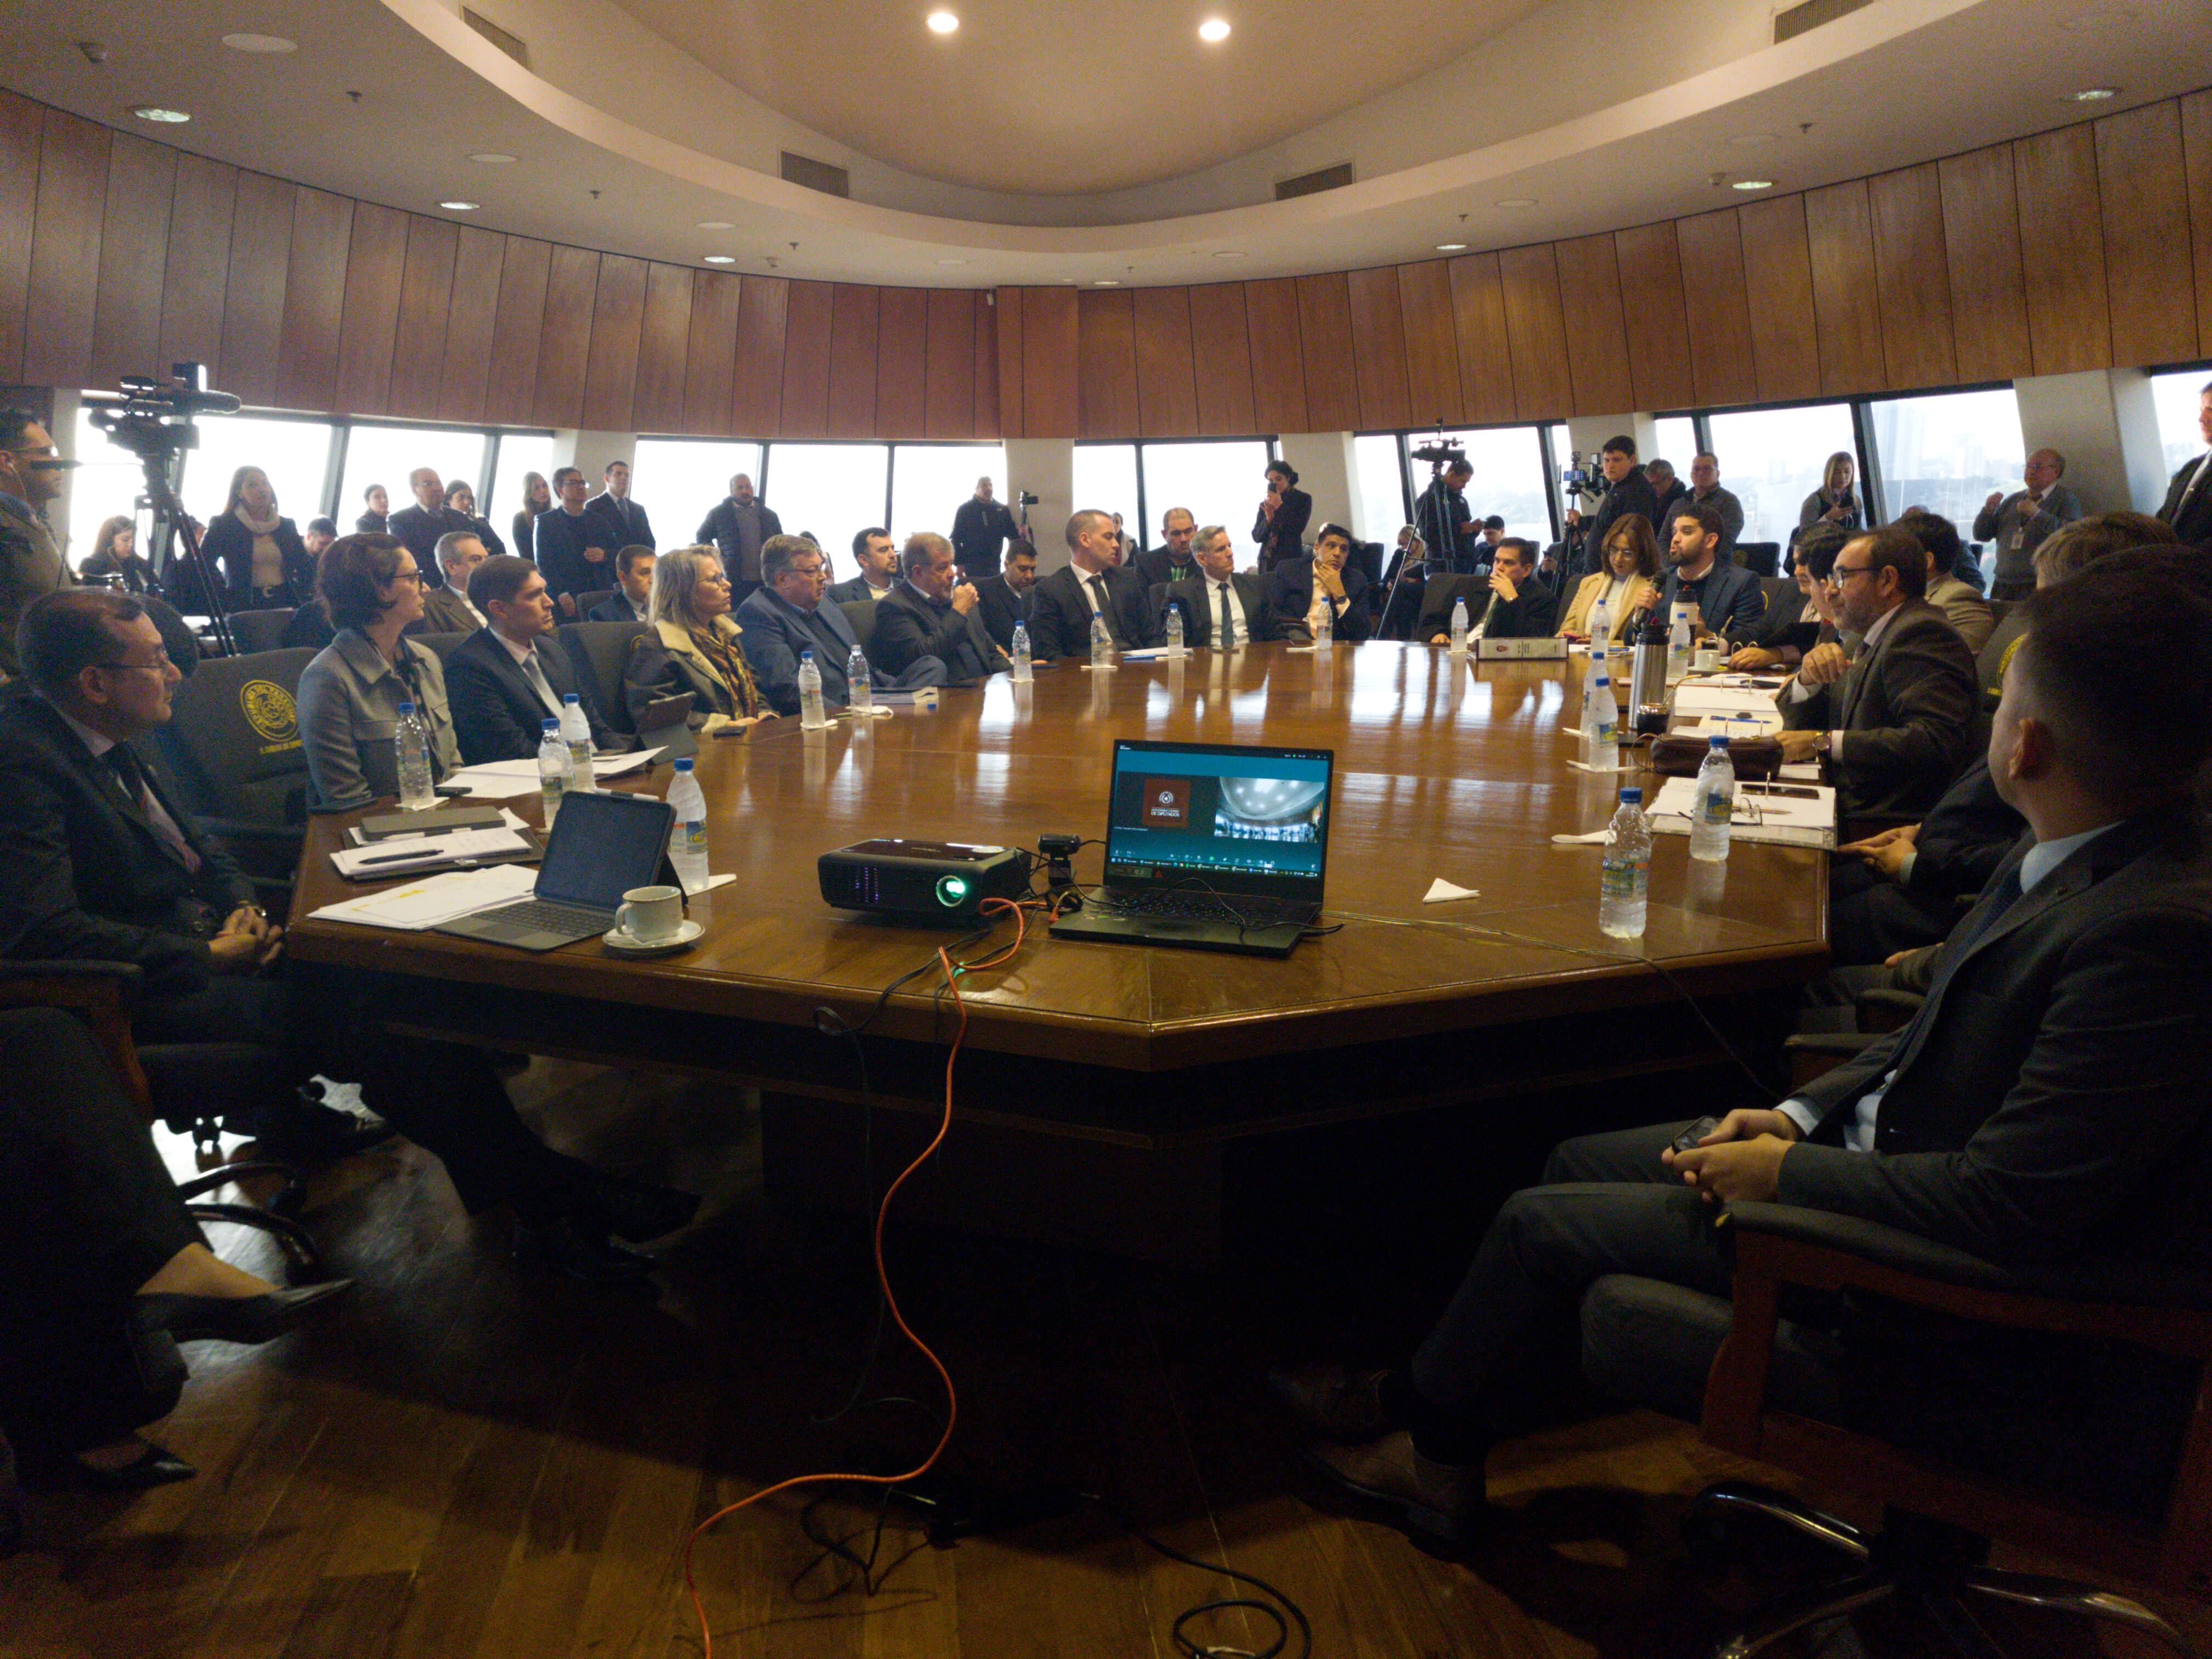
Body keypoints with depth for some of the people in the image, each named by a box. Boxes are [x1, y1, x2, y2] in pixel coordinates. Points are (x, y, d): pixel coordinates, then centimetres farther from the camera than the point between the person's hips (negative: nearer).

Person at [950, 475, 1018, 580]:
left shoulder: (1002, 509, 11)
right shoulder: (965, 509, 1)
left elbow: (1011, 534, 13)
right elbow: (956, 538, -1)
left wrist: (1019, 533, -10)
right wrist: (959, 564, -7)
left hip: (994, 564, 3)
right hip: (972, 565, -3)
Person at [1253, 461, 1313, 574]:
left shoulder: (1303, 499, 6)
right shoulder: (1264, 504, 12)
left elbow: (1298, 528, -6)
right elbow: (1256, 537, 9)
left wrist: (1280, 506, -8)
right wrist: (1268, 519, -8)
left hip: (1291, 559, -3)